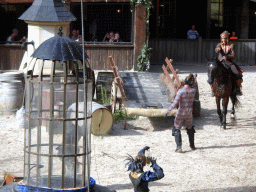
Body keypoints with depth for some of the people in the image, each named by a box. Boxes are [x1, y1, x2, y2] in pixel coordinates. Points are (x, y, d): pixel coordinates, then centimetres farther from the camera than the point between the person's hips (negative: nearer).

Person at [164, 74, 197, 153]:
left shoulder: (181, 91, -19)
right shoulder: (193, 90, -6)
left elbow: (175, 103, -23)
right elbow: (195, 85, 19)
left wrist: (167, 111, -17)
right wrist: (195, 78, 41)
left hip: (181, 113, -4)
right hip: (189, 113, 4)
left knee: (177, 130, 7)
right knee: (190, 128, 25)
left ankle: (179, 147, -3)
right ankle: (192, 145, 33)